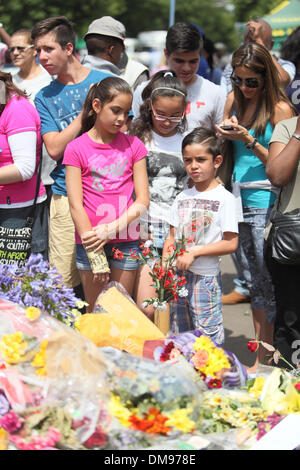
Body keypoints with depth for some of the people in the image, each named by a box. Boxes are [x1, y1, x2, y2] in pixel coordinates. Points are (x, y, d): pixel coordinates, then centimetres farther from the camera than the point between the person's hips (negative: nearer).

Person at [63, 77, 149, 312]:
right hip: (90, 240, -1)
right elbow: (76, 204, -5)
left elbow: (143, 200, 2)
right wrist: (95, 256, -11)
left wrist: (112, 228, -13)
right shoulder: (76, 148, -1)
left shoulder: (133, 145, 6)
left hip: (127, 240, 1)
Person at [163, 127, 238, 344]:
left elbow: (231, 243, -13)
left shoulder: (224, 198, -8)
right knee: (177, 334, 13)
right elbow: (172, 236, 14)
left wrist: (194, 252, -17)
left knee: (208, 338, -4)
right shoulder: (183, 197, 10)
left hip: (206, 277, -6)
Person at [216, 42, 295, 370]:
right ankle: (260, 355, 17)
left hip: (266, 204, -7)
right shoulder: (237, 103, 13)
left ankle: (267, 359, 2)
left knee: (268, 281, -4)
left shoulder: (279, 108, -7)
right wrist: (227, 135, 1)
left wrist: (248, 140, -16)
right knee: (254, 281, 11)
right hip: (240, 201, 7)